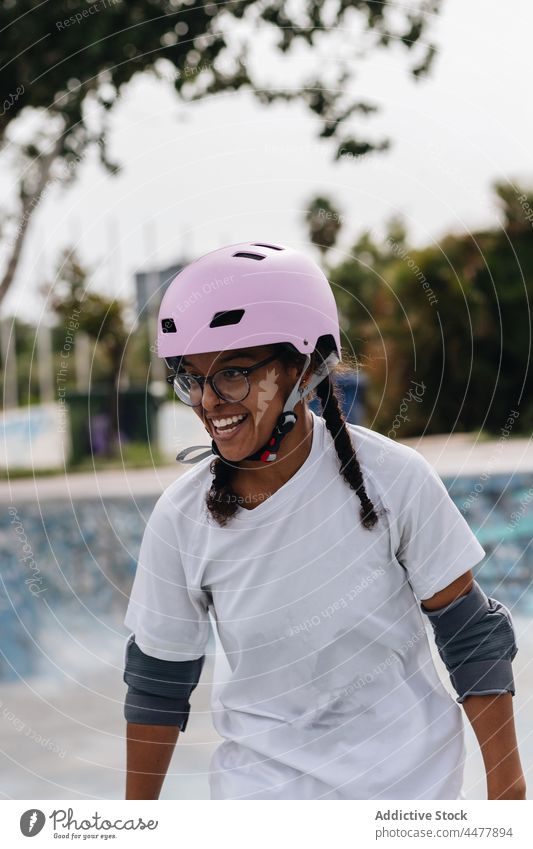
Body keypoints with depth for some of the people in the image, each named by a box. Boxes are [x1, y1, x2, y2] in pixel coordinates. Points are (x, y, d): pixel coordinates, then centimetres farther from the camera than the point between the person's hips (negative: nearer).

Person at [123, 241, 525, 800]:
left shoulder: (392, 477, -17)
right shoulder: (181, 520, -12)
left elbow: (470, 638, -7)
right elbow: (157, 682, 1)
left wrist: (506, 787, -4)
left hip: (412, 775, -1)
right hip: (265, 782, 1)